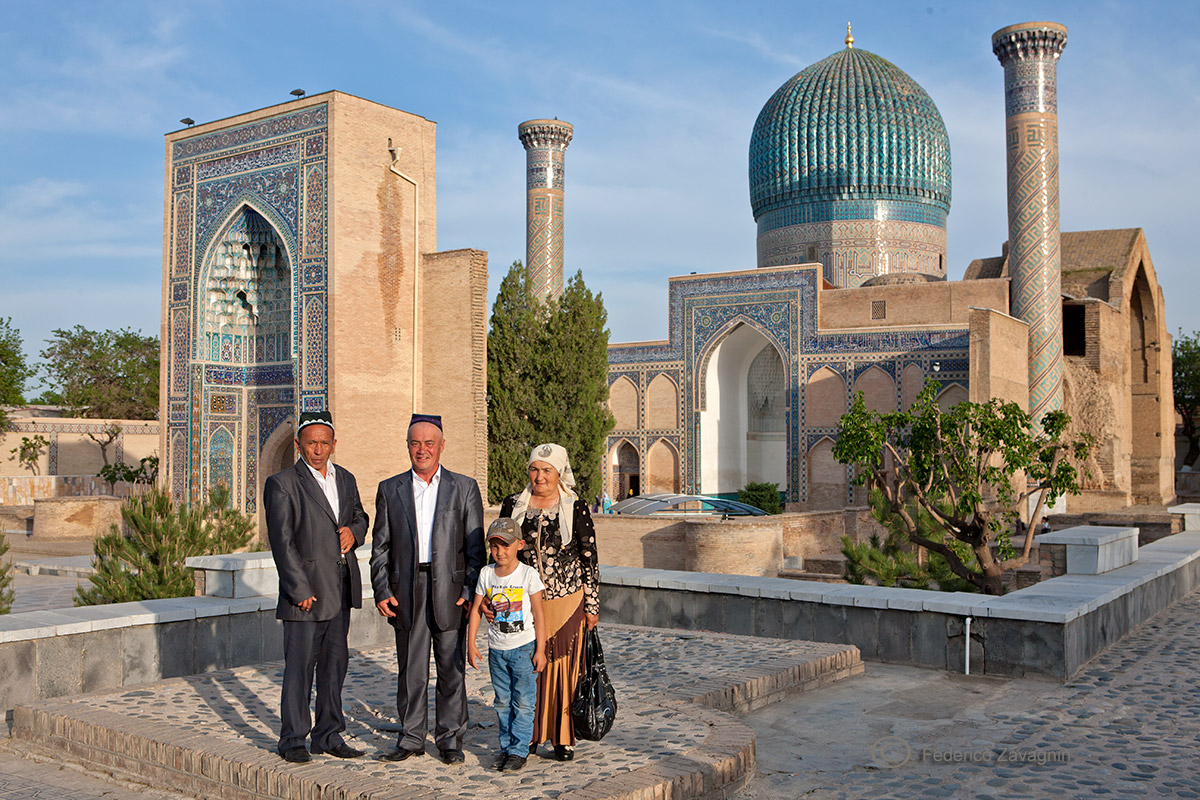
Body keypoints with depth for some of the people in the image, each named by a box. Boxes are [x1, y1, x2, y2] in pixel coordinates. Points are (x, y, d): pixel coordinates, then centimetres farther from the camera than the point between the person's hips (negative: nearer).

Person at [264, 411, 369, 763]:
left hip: (341, 588, 6)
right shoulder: (282, 484, -7)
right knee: (299, 665, -1)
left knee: (335, 662, 11)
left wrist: (354, 531, 2)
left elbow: (359, 515, 27)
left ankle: (328, 735, 22)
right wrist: (301, 590, -15)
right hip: (306, 590, -6)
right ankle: (293, 740, 12)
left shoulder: (345, 479, 13)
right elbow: (282, 542, -11)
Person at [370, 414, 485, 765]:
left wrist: (470, 591, -6)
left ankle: (450, 739, 17)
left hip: (450, 590, -1)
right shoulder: (390, 489, 9)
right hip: (406, 591, 1)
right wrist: (382, 591, -1)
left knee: (452, 669, 5)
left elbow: (475, 546, 3)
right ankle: (411, 738, 19)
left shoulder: (464, 488, 5)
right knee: (410, 669, 7)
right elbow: (380, 547, 8)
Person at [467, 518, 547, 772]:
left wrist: (540, 650, -9)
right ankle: (505, 747, 21)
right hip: (497, 649, 4)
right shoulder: (486, 574, 1)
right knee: (503, 702, 11)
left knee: (523, 702, -1)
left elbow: (538, 613, -7)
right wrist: (471, 644, 2)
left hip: (523, 648, -4)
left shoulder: (528, 574, -10)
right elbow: (476, 609, 7)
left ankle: (518, 751, 6)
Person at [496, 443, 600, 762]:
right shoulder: (513, 506, 3)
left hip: (566, 603, -2)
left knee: (564, 668, 4)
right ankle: (528, 735, 22)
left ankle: (563, 738, 18)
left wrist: (592, 606, 0)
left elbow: (590, 559, 0)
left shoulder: (576, 508, -4)